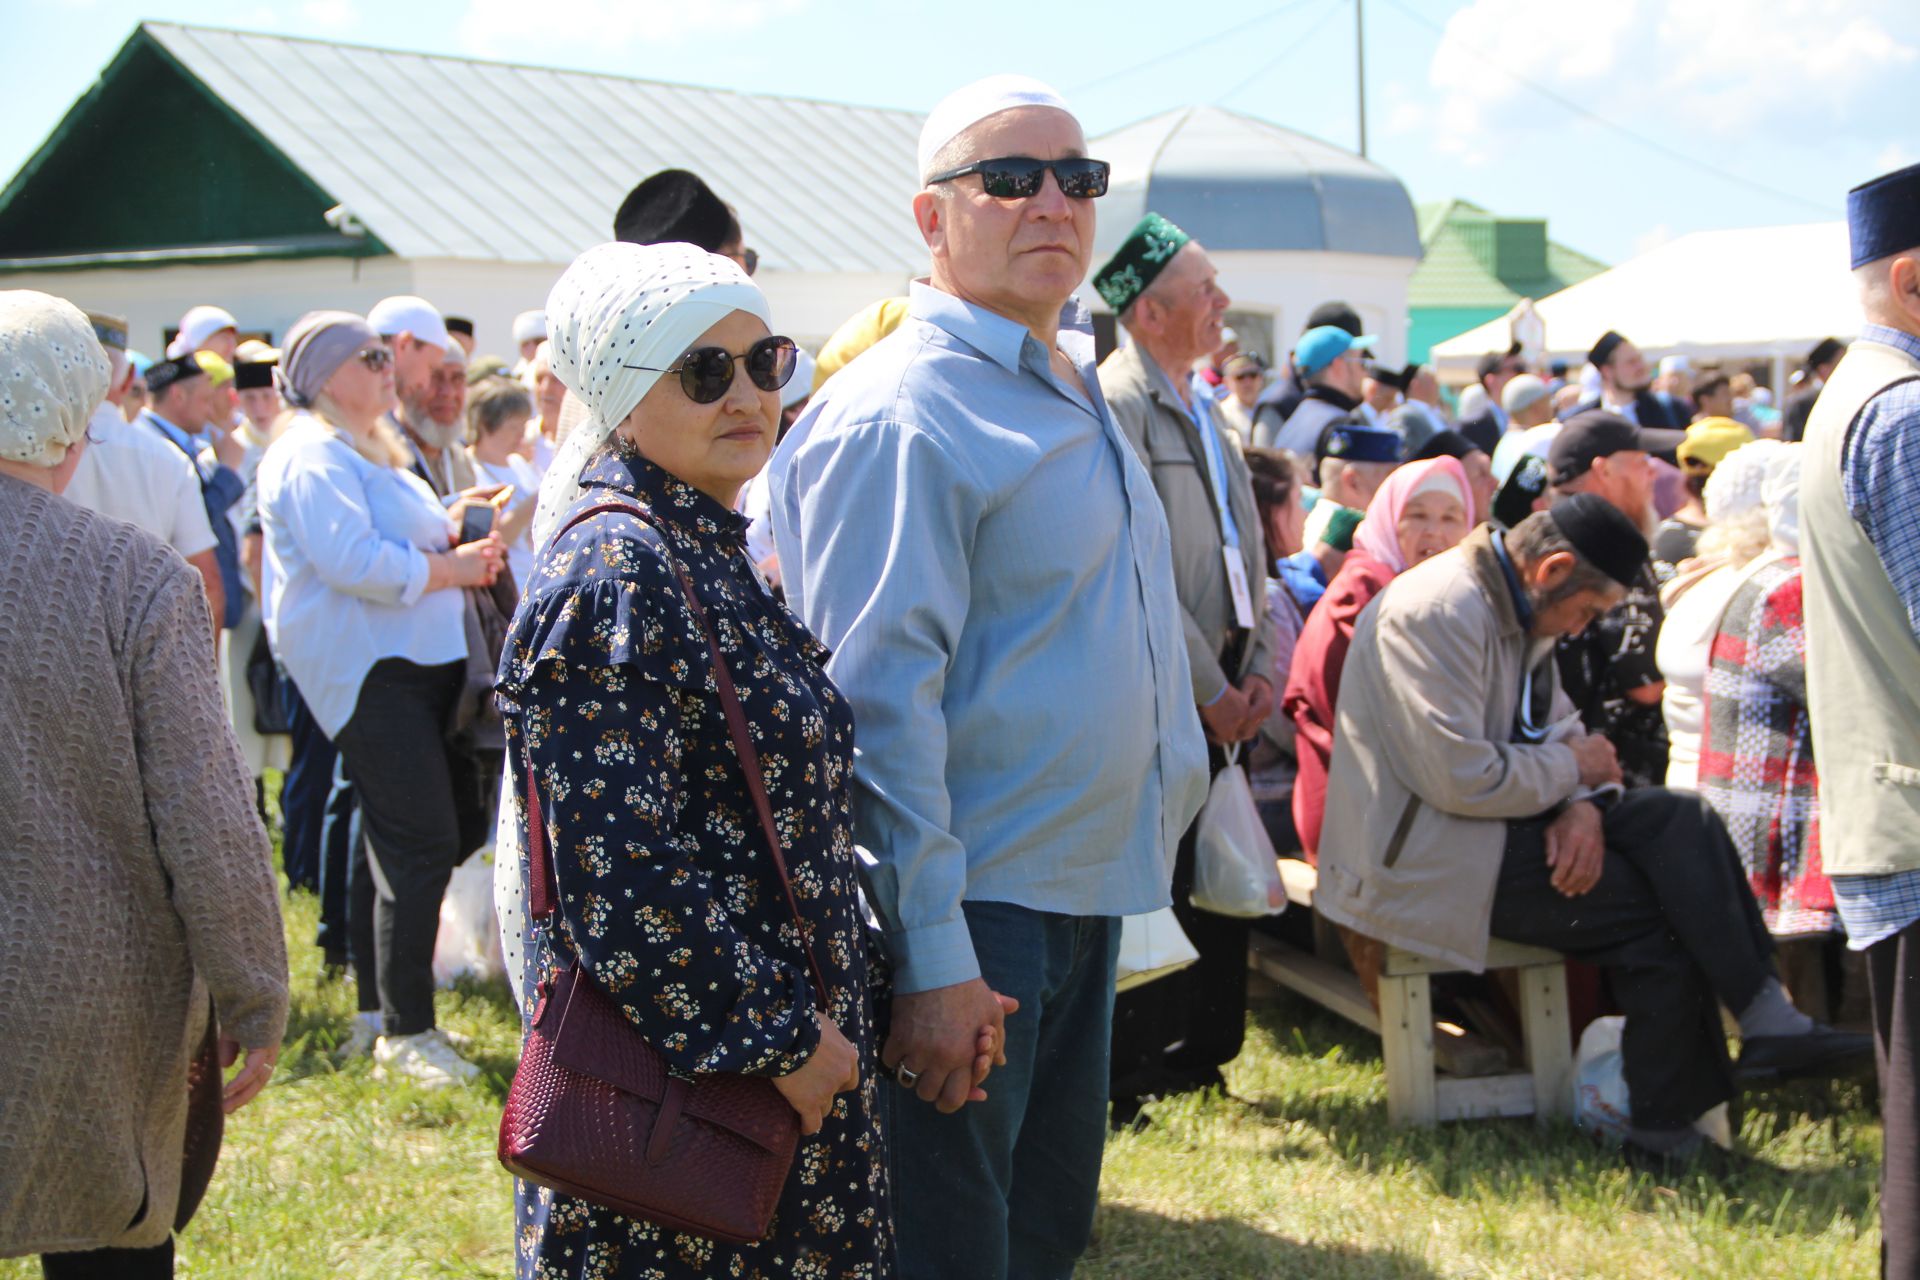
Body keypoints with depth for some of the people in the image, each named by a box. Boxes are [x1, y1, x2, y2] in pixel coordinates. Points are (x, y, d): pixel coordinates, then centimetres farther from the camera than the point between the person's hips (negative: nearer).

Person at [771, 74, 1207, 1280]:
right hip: (970, 911, -9)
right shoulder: (900, 414, -16)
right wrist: (930, 956, -22)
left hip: (1084, 895, 9)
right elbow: (880, 700, -20)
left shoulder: (1075, 394, 14)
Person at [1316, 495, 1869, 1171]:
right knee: (1653, 905, -16)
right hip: (1425, 857, -9)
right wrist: (1572, 771, -11)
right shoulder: (1439, 613, -21)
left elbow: (1556, 728, 14)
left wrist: (1582, 804, -9)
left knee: (1679, 818, -8)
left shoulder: (1514, 608, 11)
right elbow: (1461, 777, -27)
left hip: (1491, 826, 9)